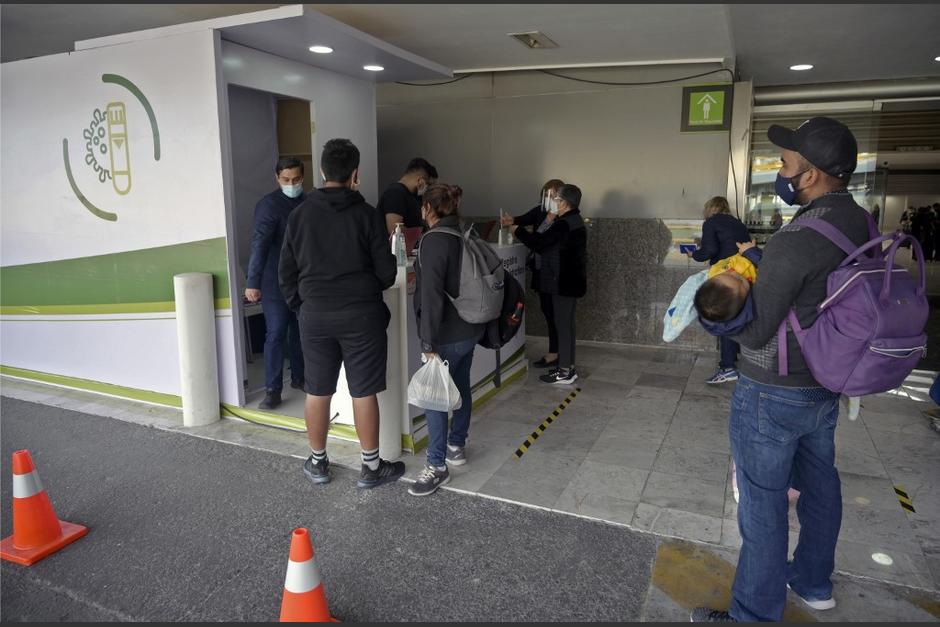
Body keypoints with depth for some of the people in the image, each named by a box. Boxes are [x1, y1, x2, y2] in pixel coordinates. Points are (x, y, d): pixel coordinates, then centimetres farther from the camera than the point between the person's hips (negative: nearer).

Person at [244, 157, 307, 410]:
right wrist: (252, 282, -22)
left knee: (300, 331, 14)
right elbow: (259, 244, -18)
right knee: (275, 335, -4)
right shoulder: (269, 204, -12)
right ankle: (273, 389, 4)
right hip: (275, 283, -6)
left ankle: (298, 377, 30)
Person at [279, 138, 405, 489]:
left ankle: (317, 463, 28)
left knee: (317, 392, 13)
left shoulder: (300, 215, 2)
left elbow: (287, 272, 6)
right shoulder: (366, 215, -7)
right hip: (361, 315, -3)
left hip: (315, 315, 3)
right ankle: (371, 467, 17)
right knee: (363, 392, 5)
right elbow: (386, 273, -5)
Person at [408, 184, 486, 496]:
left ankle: (437, 466, 5)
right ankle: (457, 446, 34)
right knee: (461, 387, 19)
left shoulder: (434, 239, -17)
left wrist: (429, 341, -20)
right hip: (470, 329, 9)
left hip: (448, 335, -9)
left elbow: (431, 294, -22)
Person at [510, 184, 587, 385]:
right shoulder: (574, 221, 14)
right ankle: (568, 367, 23)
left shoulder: (563, 225, -20)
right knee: (567, 325, 15)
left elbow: (538, 243, -20)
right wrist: (551, 222, 13)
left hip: (563, 283, -10)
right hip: (571, 281, 10)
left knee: (563, 326, -3)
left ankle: (564, 372, 4)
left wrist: (517, 230, -8)